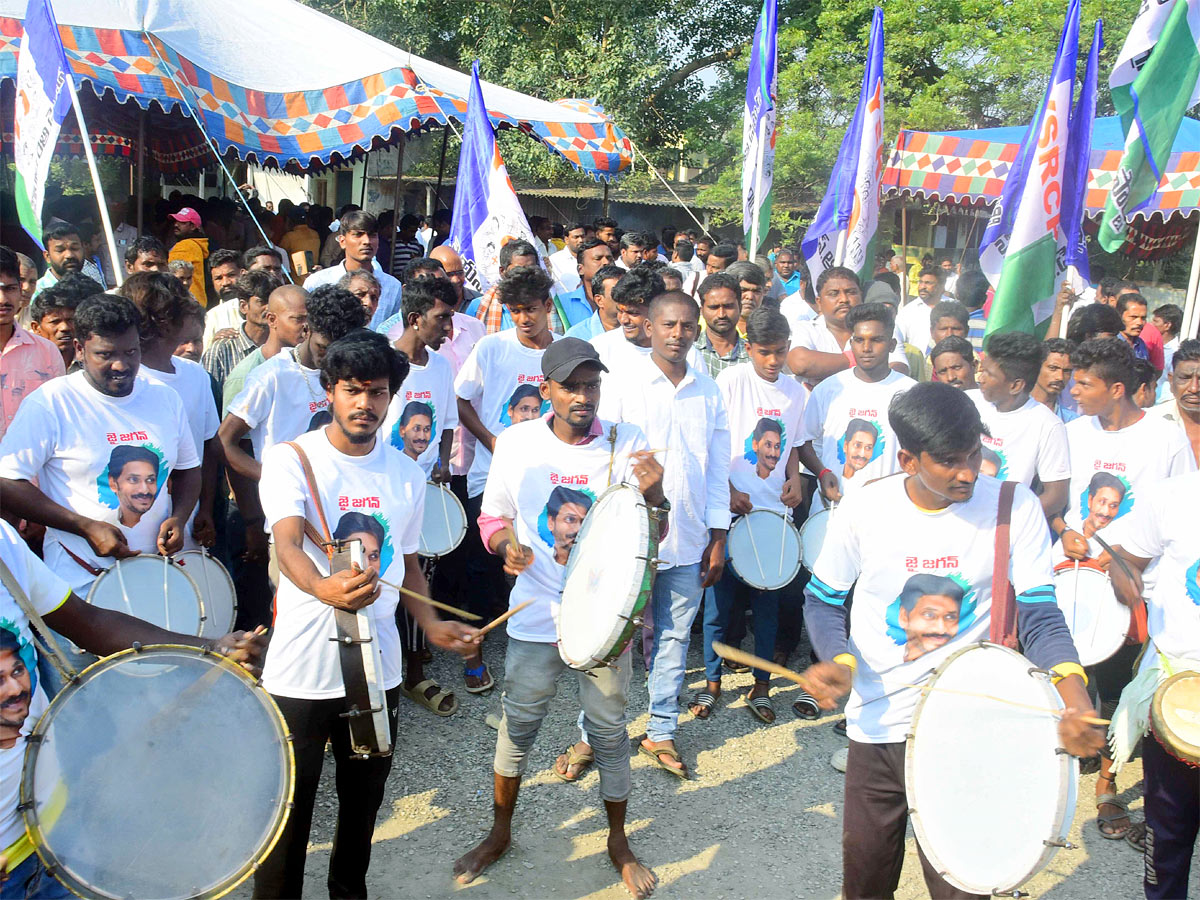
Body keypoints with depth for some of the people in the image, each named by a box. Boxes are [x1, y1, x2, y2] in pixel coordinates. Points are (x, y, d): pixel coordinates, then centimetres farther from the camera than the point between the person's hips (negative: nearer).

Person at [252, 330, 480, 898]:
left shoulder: (406, 474, 5)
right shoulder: (292, 458, -9)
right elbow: (288, 542, -25)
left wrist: (431, 624, 2)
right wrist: (324, 588, -46)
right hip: (300, 673, -4)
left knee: (363, 803, 19)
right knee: (288, 808, 7)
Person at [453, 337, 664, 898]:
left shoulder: (626, 444, -8)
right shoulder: (516, 443, -6)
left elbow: (651, 537, -5)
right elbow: (493, 515, 7)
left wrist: (653, 495, -26)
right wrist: (505, 545, -15)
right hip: (535, 616, 1)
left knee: (609, 731, 11)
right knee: (518, 726, 12)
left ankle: (618, 841, 34)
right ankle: (499, 833, 36)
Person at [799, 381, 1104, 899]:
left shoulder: (1016, 508, -10)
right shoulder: (862, 511, -9)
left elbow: (1038, 612, -7)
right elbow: (823, 599, 5)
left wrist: (1070, 686, -26)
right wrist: (838, 659, -15)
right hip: (877, 726, 1)